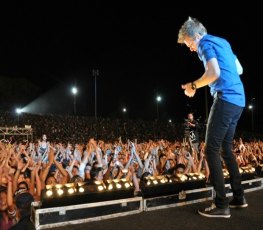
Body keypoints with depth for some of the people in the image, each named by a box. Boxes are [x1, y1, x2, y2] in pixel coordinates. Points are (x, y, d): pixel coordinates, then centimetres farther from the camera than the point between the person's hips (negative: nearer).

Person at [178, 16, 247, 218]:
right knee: (226, 148, 14)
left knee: (212, 150, -7)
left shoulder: (206, 43, -4)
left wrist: (193, 85, -5)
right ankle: (239, 197, 20)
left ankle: (221, 205, -6)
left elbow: (214, 74, -19)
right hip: (238, 100, 9)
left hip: (226, 99, -9)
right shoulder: (222, 42, 23)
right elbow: (239, 70, 26)